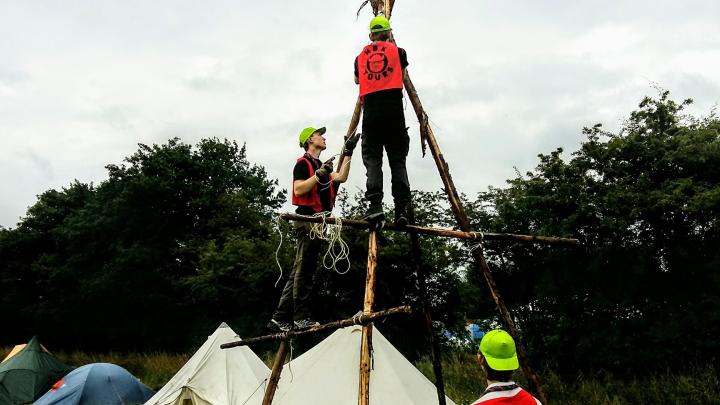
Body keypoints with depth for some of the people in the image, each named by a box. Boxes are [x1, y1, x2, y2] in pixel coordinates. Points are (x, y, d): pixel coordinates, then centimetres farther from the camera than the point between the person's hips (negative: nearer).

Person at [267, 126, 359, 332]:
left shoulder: (321, 166, 25)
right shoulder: (303, 163, -4)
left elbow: (341, 177, 14)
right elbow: (298, 190, -15)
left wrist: (348, 153, 13)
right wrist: (319, 174, -20)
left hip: (317, 221, 10)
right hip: (307, 219, -10)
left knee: (299, 272, 7)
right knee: (304, 270, -11)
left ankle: (280, 318, 8)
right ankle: (302, 318, -11)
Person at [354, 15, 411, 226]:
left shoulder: (361, 56, 17)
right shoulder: (398, 51, 12)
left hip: (371, 111, 1)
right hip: (394, 110, -1)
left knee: (372, 159, 0)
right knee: (398, 160, 1)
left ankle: (375, 204, -19)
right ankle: (401, 208, -11)